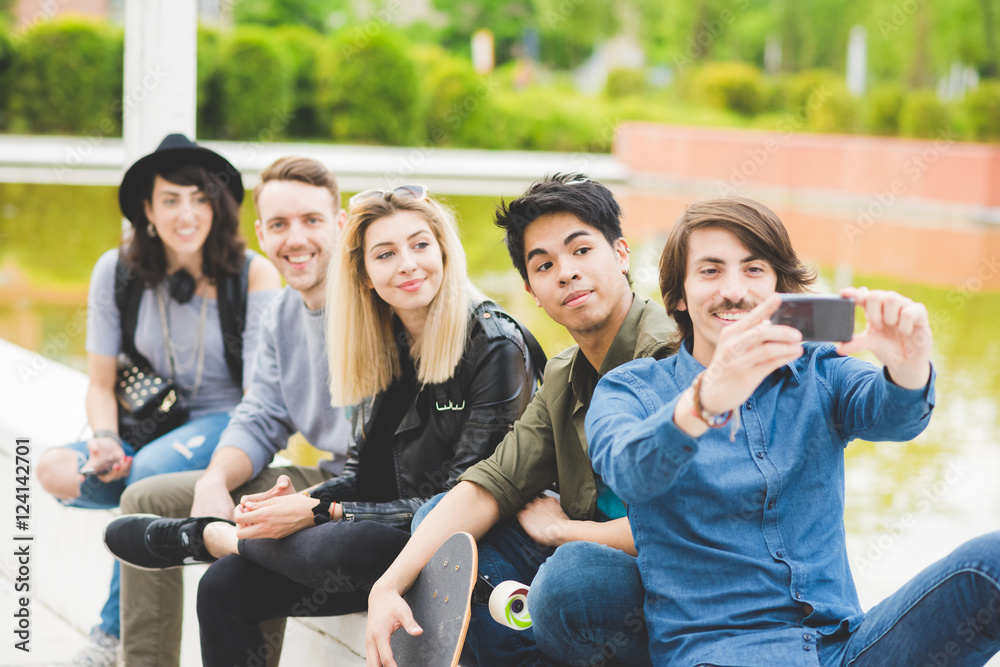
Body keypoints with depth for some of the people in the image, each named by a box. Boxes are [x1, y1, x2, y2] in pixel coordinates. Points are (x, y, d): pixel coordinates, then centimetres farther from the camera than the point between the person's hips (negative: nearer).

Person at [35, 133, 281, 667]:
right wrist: (105, 438, -16)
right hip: (147, 427, 3)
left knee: (151, 471, -34)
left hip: (223, 422, -3)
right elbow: (100, 382, 6)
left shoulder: (254, 276, -7)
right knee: (55, 471, -25)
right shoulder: (117, 272, 1)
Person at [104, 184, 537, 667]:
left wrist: (319, 513, -18)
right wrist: (303, 502, -9)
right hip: (382, 540, 7)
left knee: (339, 547, -34)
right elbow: (363, 475, 14)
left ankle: (205, 538, -5)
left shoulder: (495, 346, -15)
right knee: (225, 587, -8)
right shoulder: (382, 347, 9)